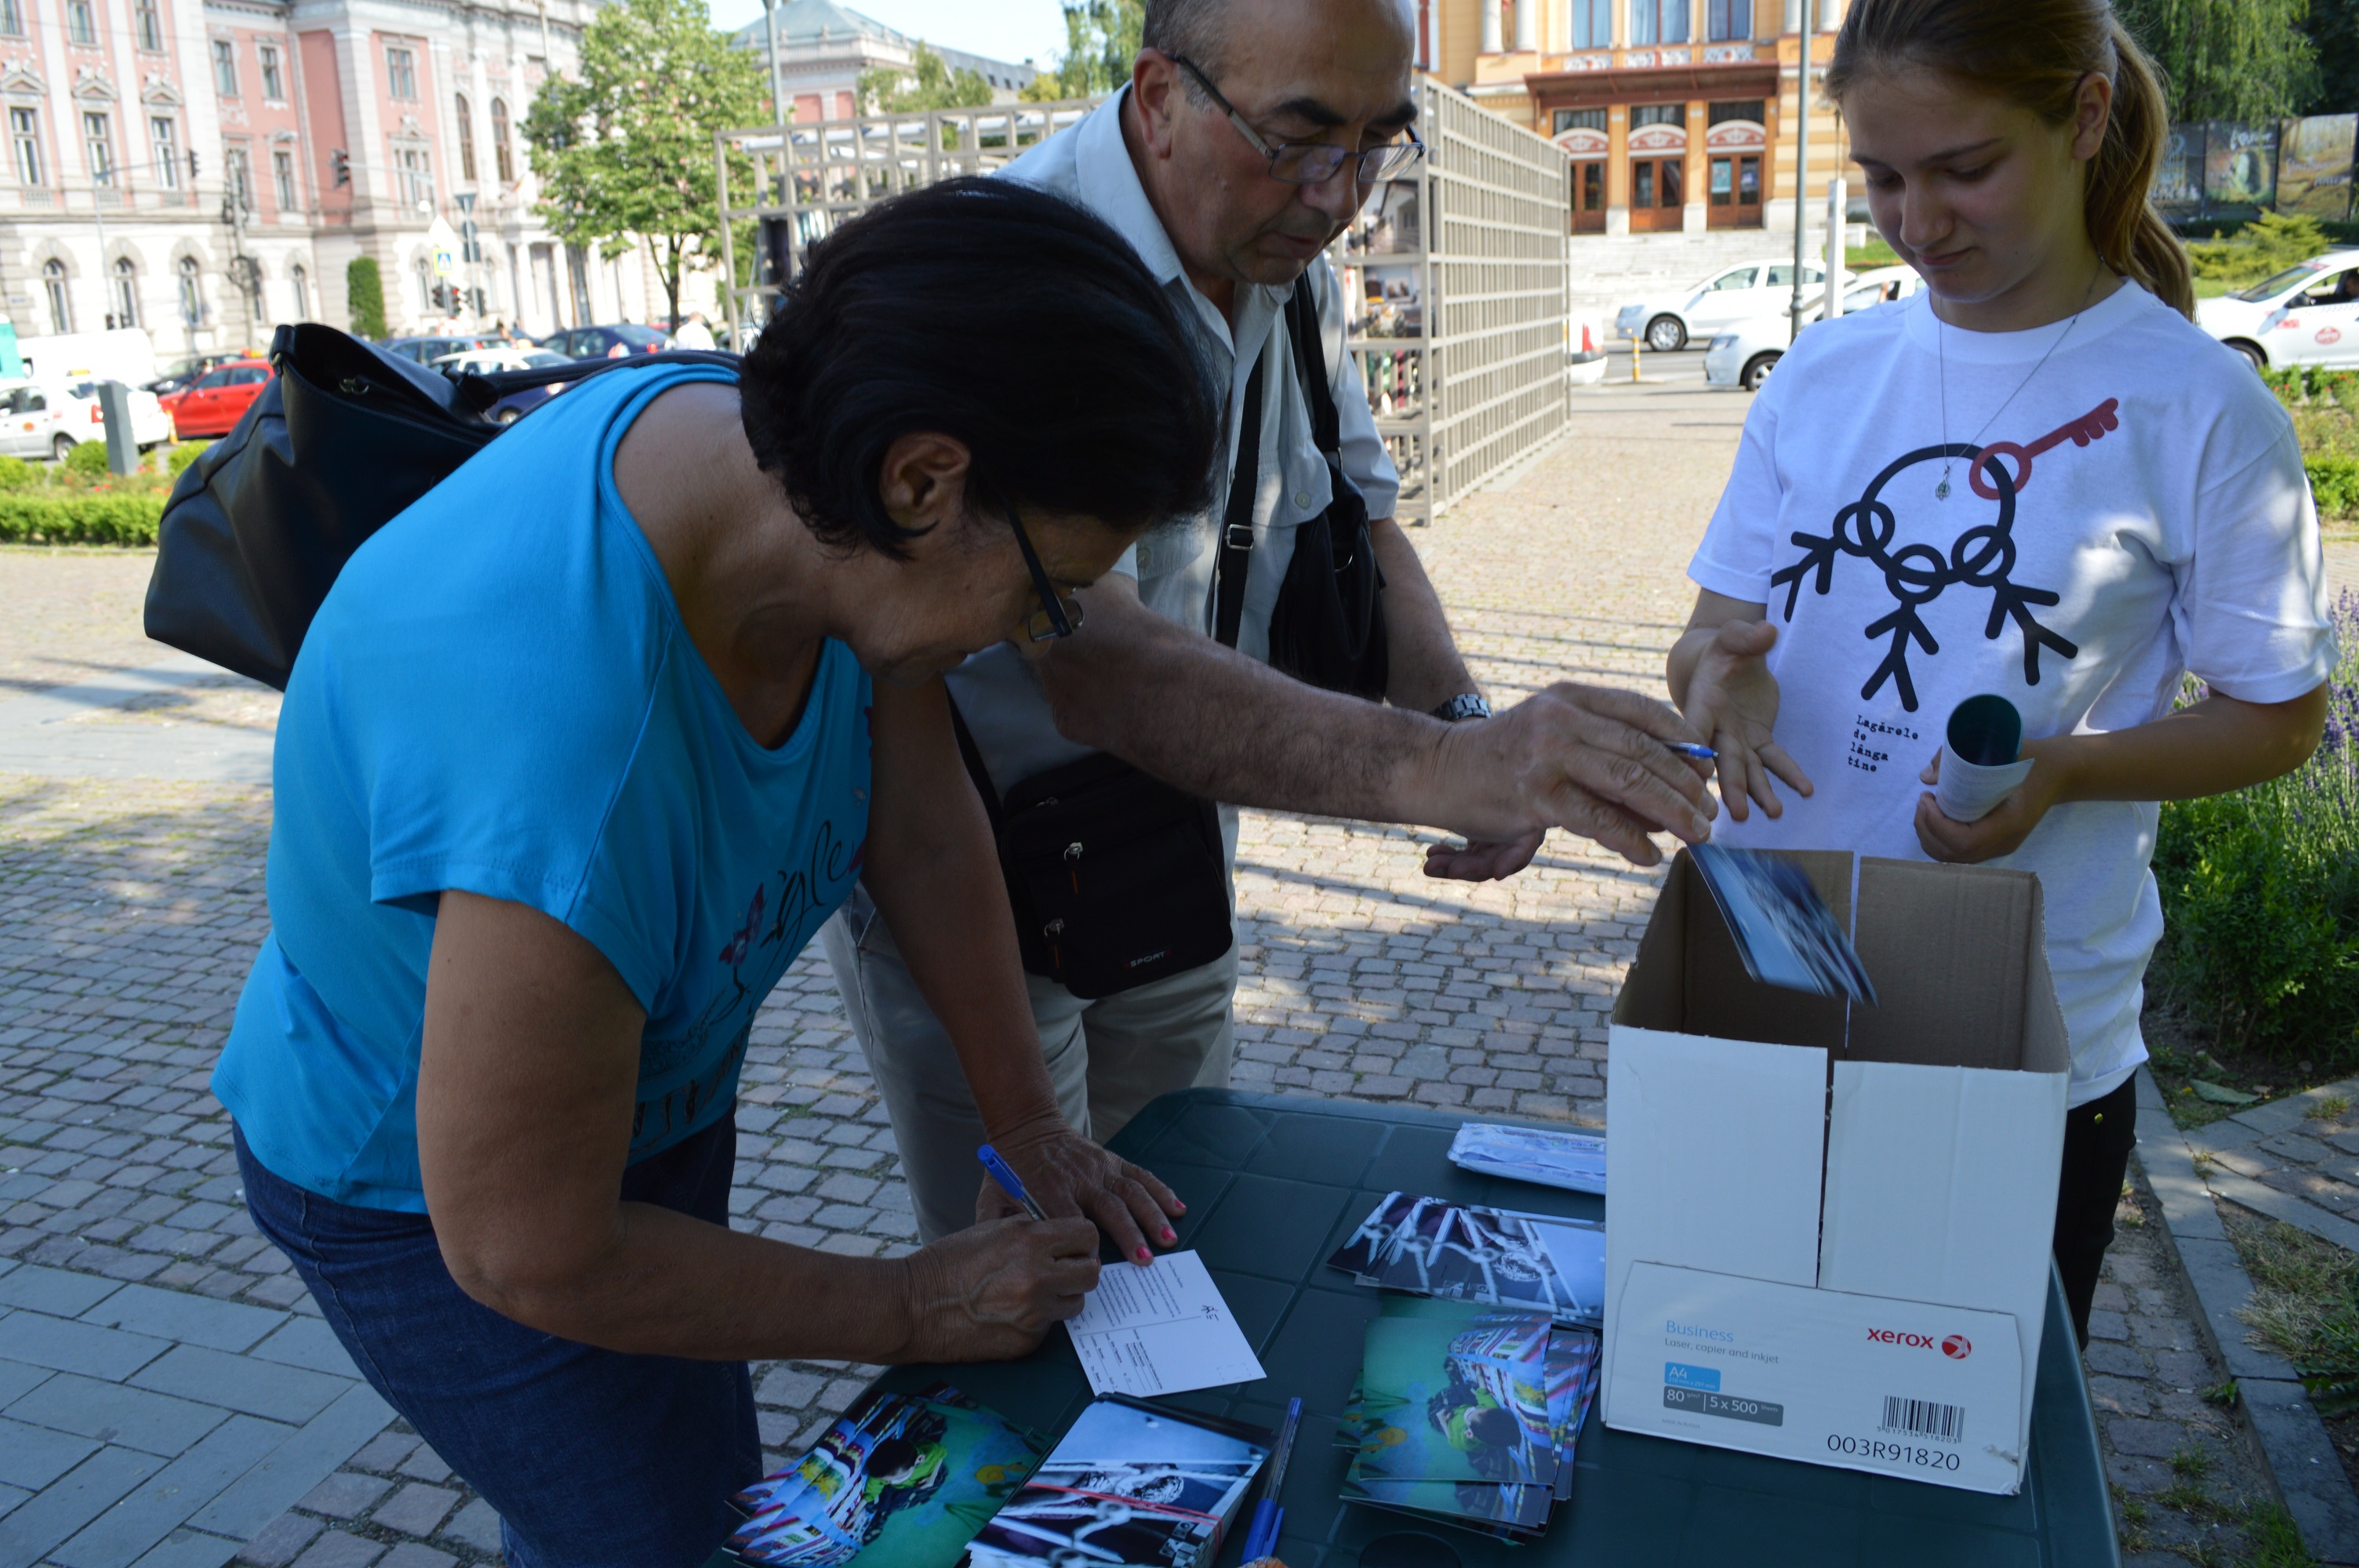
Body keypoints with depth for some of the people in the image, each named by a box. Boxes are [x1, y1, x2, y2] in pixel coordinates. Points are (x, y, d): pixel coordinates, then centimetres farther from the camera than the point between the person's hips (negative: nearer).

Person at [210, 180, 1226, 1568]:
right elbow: (529, 1256, -30)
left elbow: (927, 832, -7)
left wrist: (1033, 1125, -1)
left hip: (655, 1083, 7)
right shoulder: (557, 739, -43)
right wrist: (911, 1313, -20)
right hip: (427, 1184, -7)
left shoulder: (813, 486, -22)